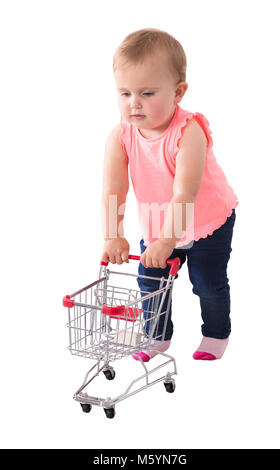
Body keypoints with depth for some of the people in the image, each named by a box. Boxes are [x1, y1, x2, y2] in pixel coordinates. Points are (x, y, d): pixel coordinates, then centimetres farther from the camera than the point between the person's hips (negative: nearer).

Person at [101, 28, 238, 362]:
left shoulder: (189, 132, -33)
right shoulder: (120, 136, -20)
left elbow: (184, 193, -39)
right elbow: (113, 189, -26)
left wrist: (167, 240, -44)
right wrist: (113, 236, -37)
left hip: (209, 221, -4)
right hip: (156, 224, 4)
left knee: (209, 284, 4)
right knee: (150, 282, 8)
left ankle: (216, 334, 30)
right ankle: (158, 336, 31)